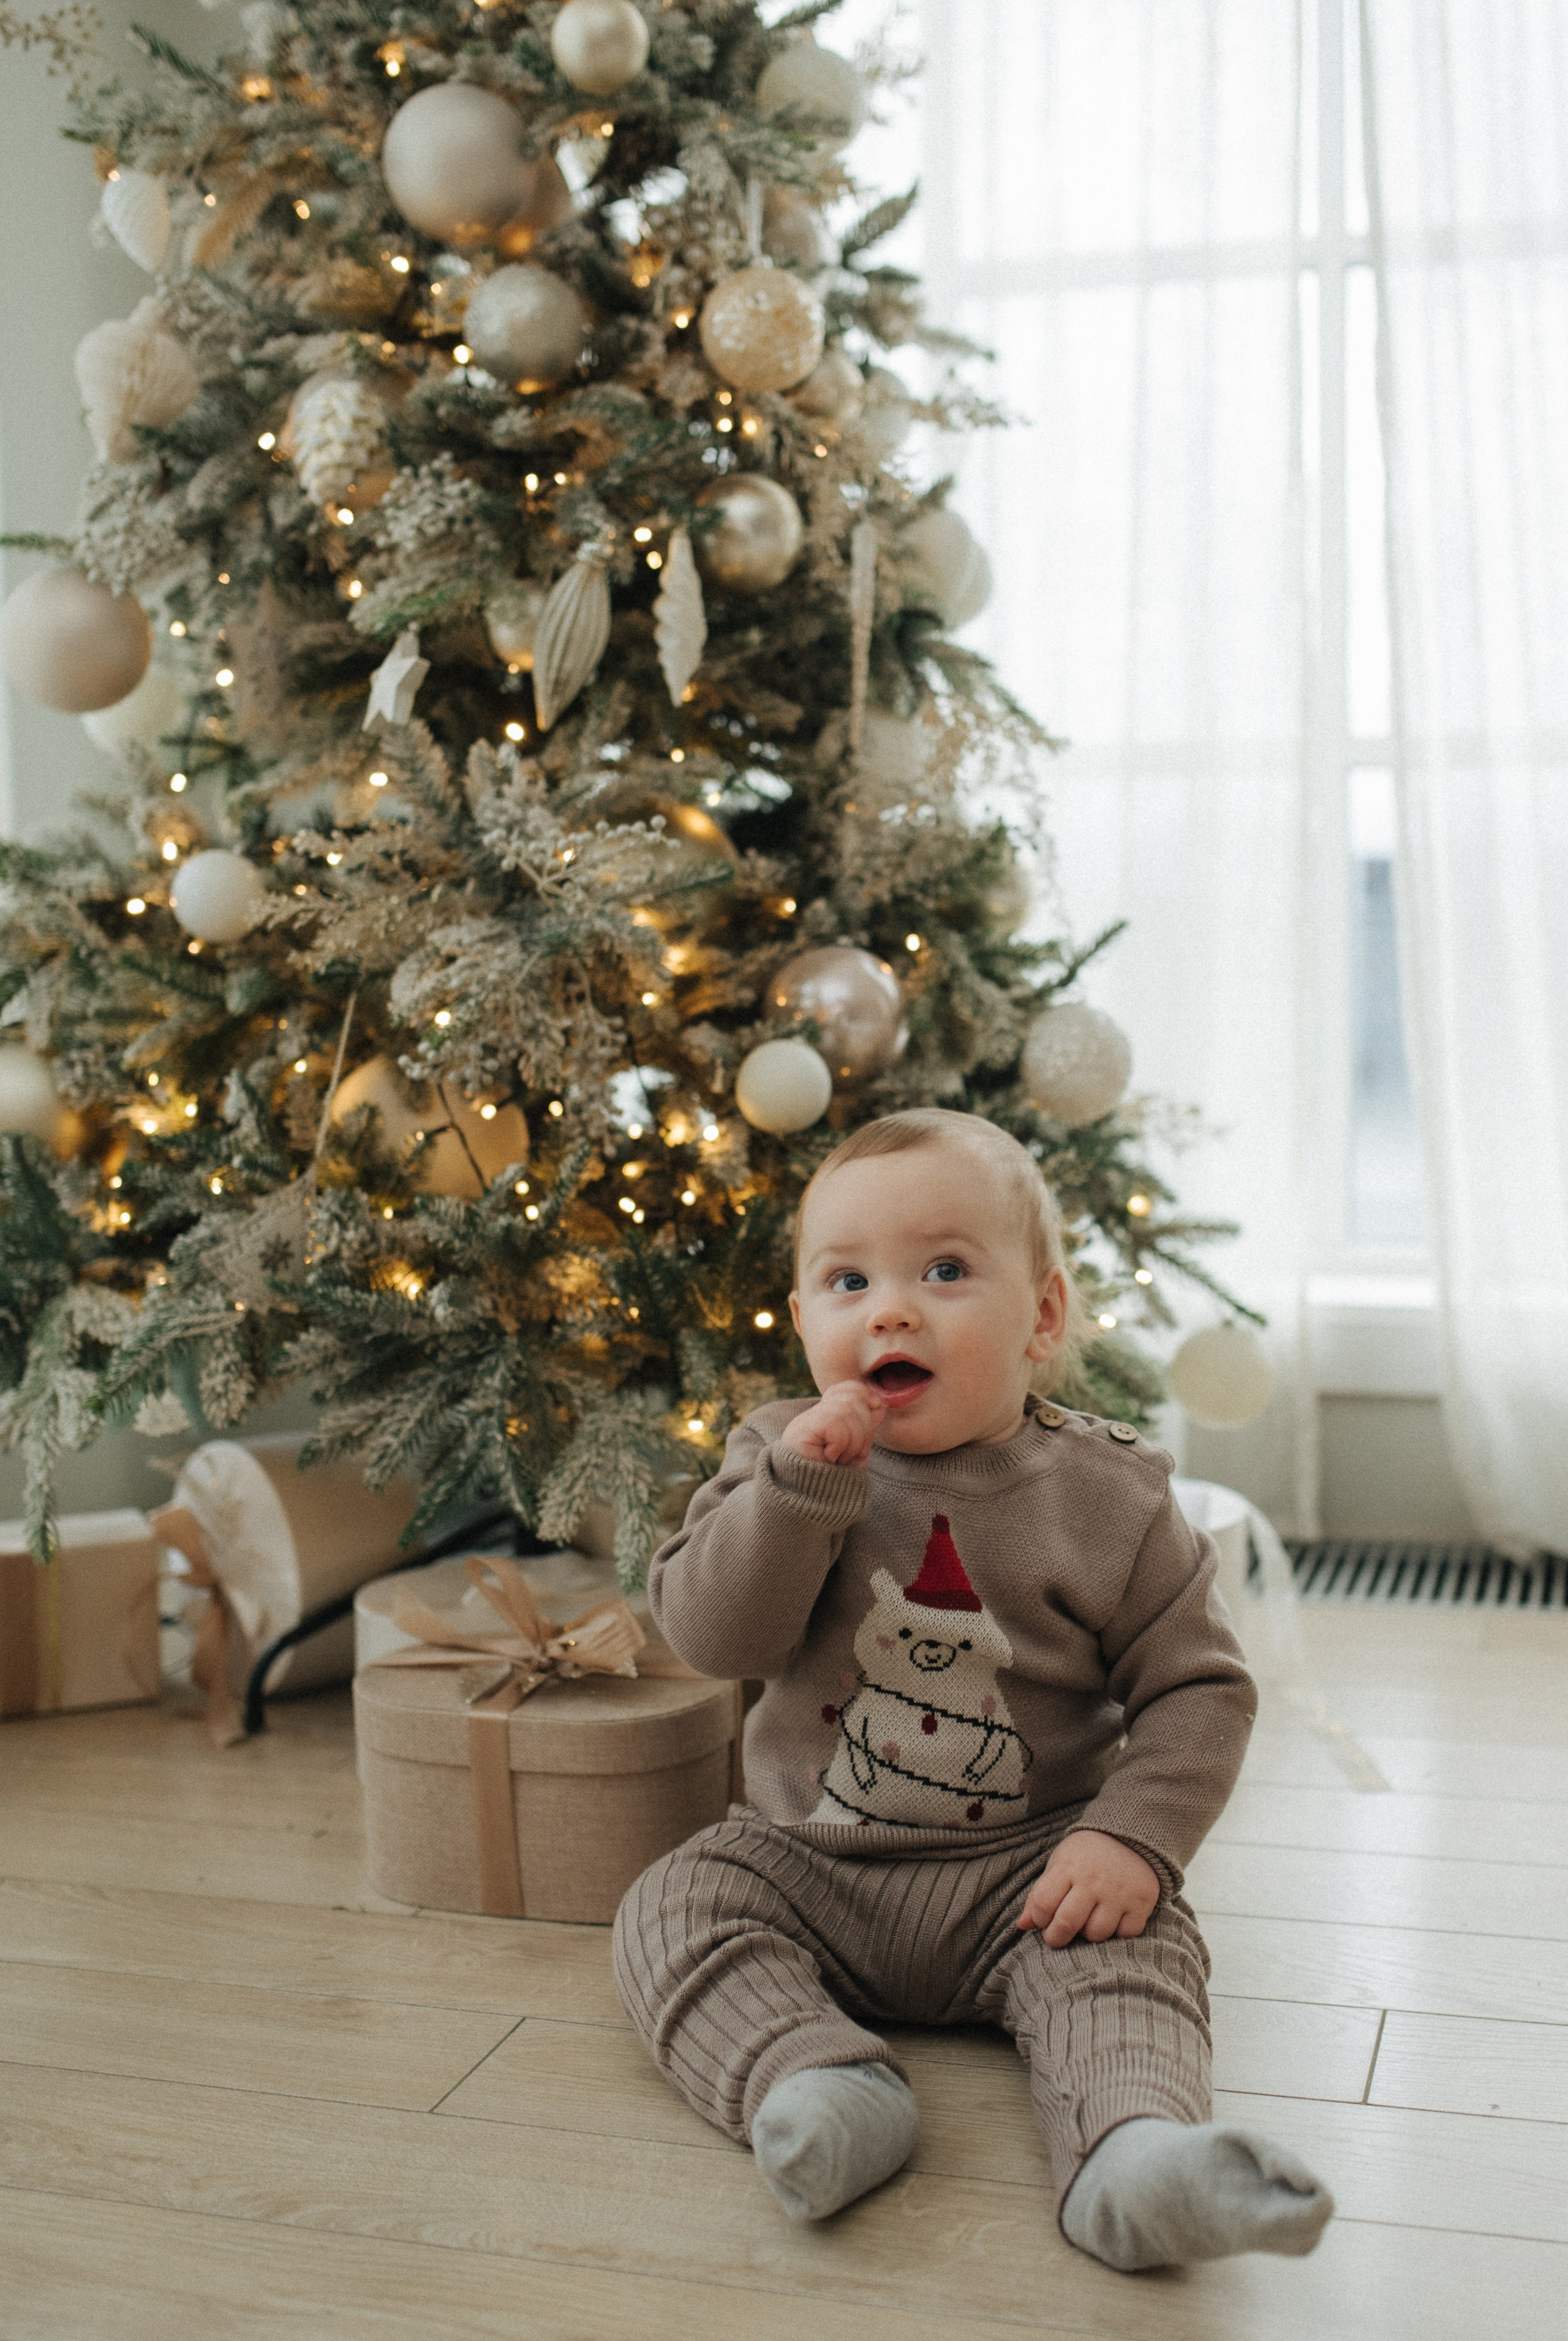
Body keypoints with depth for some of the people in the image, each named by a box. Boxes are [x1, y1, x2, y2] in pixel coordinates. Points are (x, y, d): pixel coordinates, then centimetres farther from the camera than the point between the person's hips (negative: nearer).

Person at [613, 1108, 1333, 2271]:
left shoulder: (1108, 1497, -7)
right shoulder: (782, 1458, -3)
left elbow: (1196, 1687, -4)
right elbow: (707, 1631, -16)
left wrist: (1133, 1838, -19)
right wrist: (800, 1487, -28)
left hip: (1025, 1879, -2)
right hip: (806, 1862, 2)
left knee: (1131, 1944, -26)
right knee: (674, 1908, -18)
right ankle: (818, 2080, -33)